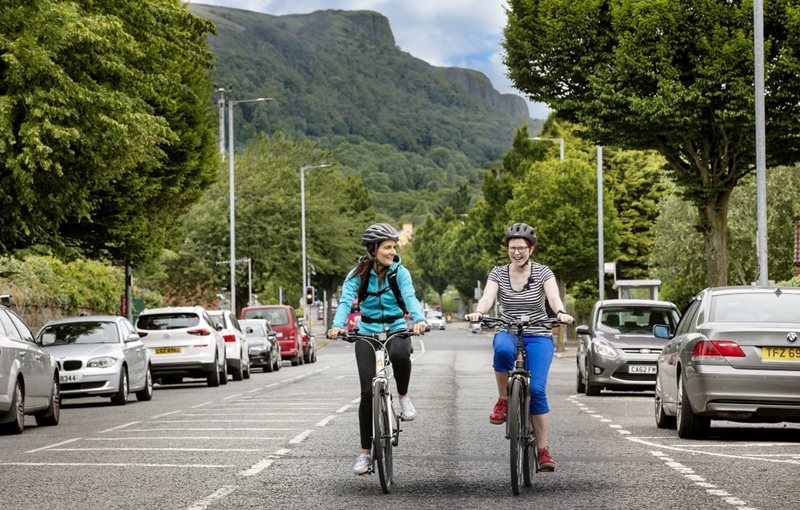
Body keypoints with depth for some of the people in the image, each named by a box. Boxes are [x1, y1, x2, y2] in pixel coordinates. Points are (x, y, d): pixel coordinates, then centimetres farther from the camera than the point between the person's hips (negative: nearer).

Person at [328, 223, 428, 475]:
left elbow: (410, 298, -21)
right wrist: (337, 325, -39)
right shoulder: (358, 274, -6)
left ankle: (403, 396, -8)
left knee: (400, 355, -38)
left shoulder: (399, 273, -6)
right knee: (367, 392, -7)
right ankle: (365, 452, 4)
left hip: (396, 330, 0)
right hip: (368, 333, 1)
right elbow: (345, 300, -19)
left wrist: (419, 320, -43)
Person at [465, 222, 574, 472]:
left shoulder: (543, 273, -3)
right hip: (509, 332, 1)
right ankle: (503, 400, -15)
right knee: (503, 350, -39)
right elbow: (487, 297, -16)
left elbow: (554, 297, -20)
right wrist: (478, 312, -39)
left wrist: (561, 313, -43)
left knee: (536, 389, -20)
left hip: (539, 336, -1)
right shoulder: (498, 273, 1)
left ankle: (543, 451, -9)